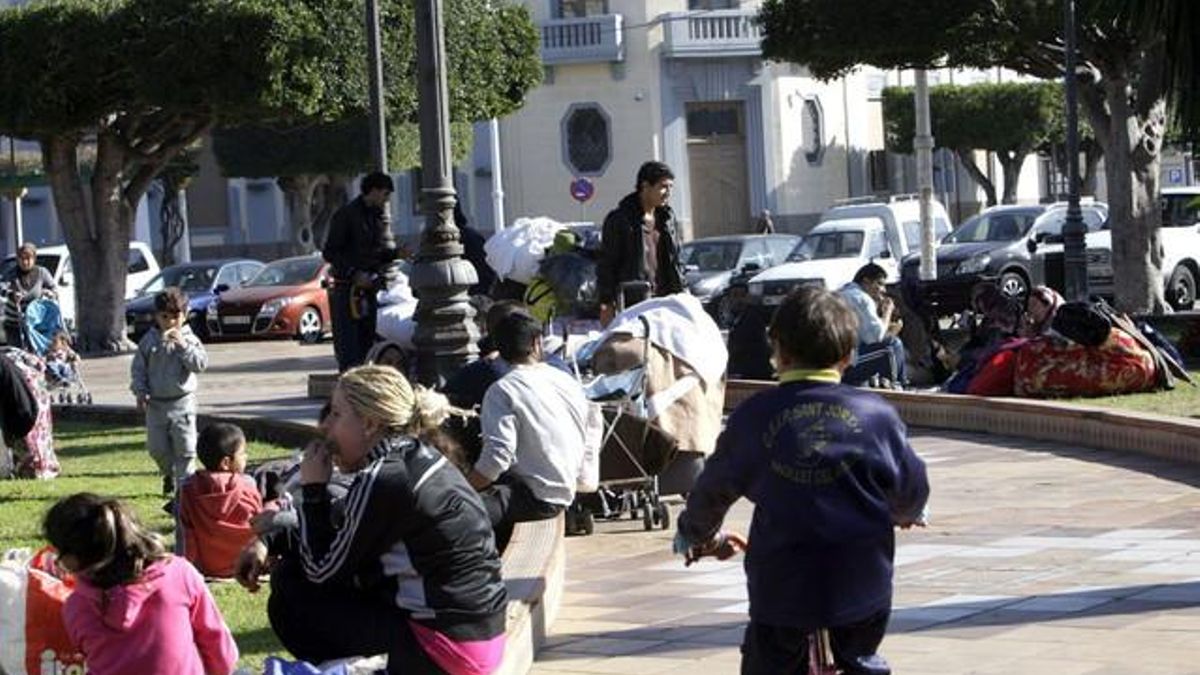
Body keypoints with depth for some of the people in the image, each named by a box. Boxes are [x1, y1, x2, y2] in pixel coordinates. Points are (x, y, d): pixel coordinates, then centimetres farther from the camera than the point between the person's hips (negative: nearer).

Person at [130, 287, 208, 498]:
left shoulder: (189, 340, -3)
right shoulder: (149, 340, 2)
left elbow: (200, 364, -15)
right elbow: (138, 368, 6)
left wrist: (183, 346, -24)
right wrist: (140, 391, -6)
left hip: (182, 403, -2)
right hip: (156, 403, 2)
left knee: (185, 448, -3)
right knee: (157, 447, 9)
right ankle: (169, 475, 35)